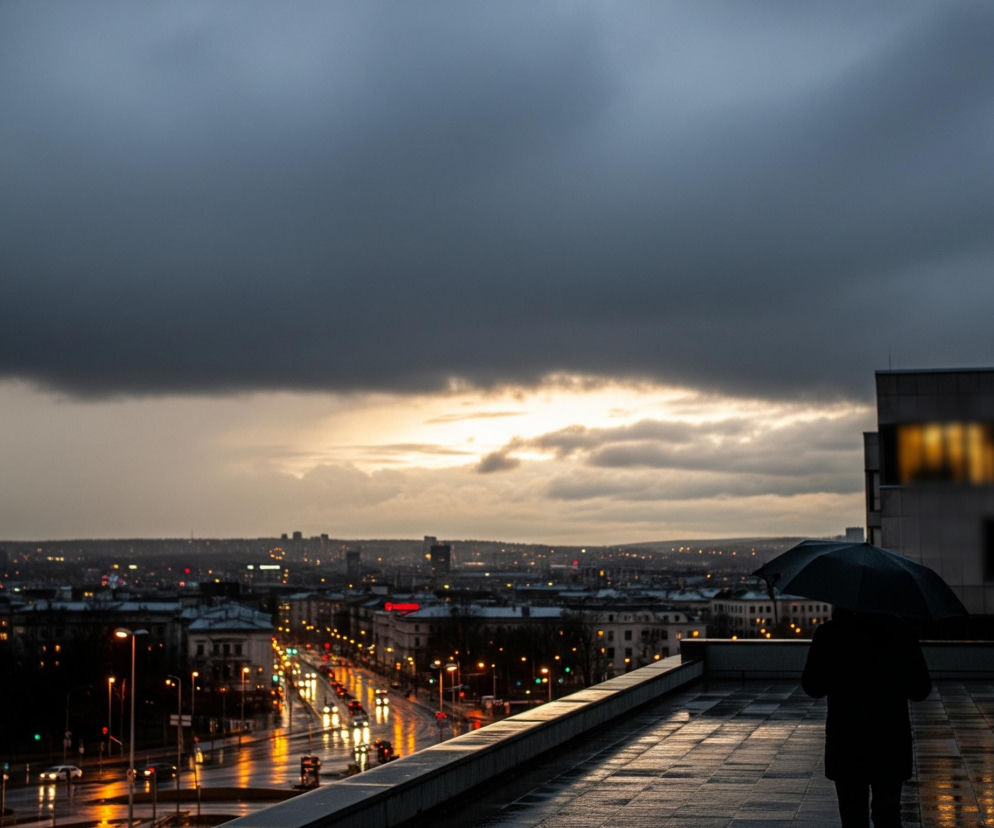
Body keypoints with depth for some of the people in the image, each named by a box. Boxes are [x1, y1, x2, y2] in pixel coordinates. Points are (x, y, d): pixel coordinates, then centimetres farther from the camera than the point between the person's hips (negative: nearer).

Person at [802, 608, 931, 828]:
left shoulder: (829, 634, -7)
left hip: (845, 743, -1)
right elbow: (920, 690, 2)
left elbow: (813, 687, -1)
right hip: (891, 740, 1)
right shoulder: (900, 632, -3)